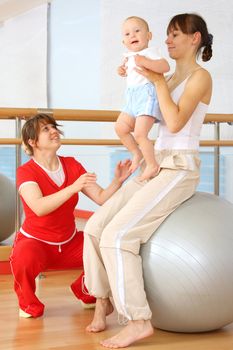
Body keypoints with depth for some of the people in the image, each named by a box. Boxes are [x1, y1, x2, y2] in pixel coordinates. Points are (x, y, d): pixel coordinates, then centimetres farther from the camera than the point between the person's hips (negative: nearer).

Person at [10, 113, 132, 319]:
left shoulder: (72, 165, -1)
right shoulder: (25, 171, -16)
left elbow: (101, 198, -8)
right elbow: (39, 208, -34)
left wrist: (118, 181, -27)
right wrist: (73, 187, -43)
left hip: (70, 242, 5)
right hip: (35, 242, -5)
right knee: (25, 258, -39)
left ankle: (84, 290, 14)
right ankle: (28, 303, -4)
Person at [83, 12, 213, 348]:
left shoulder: (200, 76, -6)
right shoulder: (172, 78, 18)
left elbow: (175, 122, -20)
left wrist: (157, 80, -13)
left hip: (179, 170, -8)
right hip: (156, 167, 8)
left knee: (116, 235, -22)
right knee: (95, 226, -5)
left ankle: (139, 320, -15)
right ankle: (103, 299, 9)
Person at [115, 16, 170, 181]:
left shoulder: (150, 52, -10)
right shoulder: (130, 56, 17)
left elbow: (165, 66, -27)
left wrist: (145, 62, -35)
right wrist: (123, 70, 17)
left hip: (148, 95, -9)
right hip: (133, 98, 10)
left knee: (139, 133, -16)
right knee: (120, 127, 11)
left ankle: (152, 164, -3)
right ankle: (137, 153, 27)